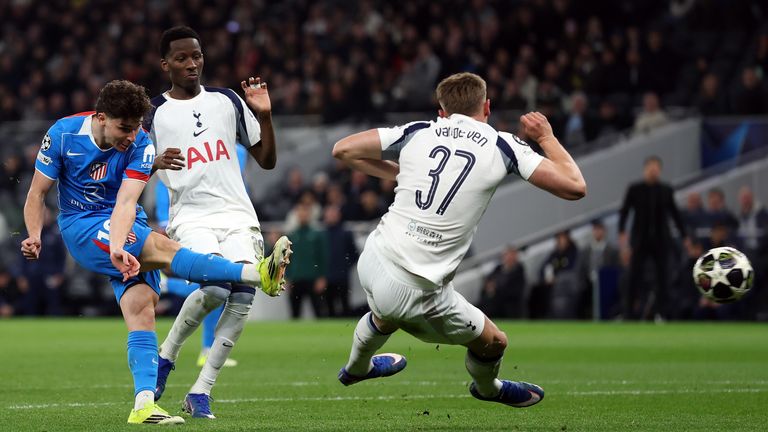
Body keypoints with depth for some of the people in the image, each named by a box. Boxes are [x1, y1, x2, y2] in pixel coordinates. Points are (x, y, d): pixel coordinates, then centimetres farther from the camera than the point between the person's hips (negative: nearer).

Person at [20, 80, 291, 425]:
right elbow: (38, 192, -2)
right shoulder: (62, 134, -10)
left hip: (125, 231, 3)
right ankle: (258, 274, -37)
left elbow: (126, 202, -22)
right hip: (81, 229, -3)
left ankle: (144, 405, -21)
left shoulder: (140, 145, -10)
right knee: (161, 247, -27)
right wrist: (34, 236, -19)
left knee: (141, 306, -17)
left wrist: (118, 247, -39)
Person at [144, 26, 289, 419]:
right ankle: (165, 357, -1)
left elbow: (267, 161, 16)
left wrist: (264, 116, 2)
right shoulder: (153, 114, 4)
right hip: (191, 219, -3)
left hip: (237, 216, 3)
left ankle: (200, 392, -9)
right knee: (213, 287, -28)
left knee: (242, 297, -18)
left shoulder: (227, 102, 13)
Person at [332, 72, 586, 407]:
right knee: (493, 343, 22)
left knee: (386, 314, 42)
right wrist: (547, 137, 10)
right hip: (414, 292, -5)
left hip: (370, 262, 5)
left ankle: (356, 367, 69)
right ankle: (487, 388, 52)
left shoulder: (417, 132, 2)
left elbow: (343, 149, 8)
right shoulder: (502, 147, -6)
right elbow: (575, 187, -5)